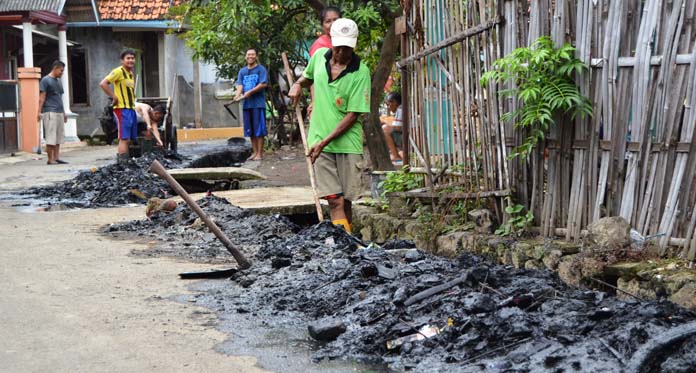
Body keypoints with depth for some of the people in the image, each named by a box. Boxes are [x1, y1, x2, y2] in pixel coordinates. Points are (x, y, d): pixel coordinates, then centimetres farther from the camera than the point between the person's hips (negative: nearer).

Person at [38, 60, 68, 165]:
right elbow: (42, 97, -8)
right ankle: (50, 159, -4)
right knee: (51, 137, -7)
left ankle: (56, 158, 9)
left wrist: (64, 112, 22)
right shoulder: (45, 80, -4)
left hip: (59, 112, 8)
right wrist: (39, 112, -13)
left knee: (58, 137, 6)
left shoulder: (58, 81, 19)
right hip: (50, 112, -8)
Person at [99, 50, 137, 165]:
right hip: (122, 109, -9)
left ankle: (120, 159, 17)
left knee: (129, 139, 10)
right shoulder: (118, 71, -9)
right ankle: (123, 163, -11)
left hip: (131, 109, 9)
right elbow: (103, 84, -18)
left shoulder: (131, 73, 17)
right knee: (124, 138, -11)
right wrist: (114, 97, -17)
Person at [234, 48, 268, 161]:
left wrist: (250, 92, -18)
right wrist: (238, 94, -17)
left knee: (259, 129, -4)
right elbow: (240, 85, 5)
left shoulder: (261, 69, -1)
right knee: (250, 130, 8)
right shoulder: (242, 71, 15)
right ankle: (255, 152, 16)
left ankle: (260, 153, 0)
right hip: (246, 104, 6)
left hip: (258, 103, -5)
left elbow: (264, 84, -10)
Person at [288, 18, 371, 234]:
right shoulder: (319, 56, 4)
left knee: (346, 200, 3)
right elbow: (308, 76, 29)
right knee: (335, 200, -7)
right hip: (320, 142, 2)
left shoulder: (360, 73, -9)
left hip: (347, 143, -2)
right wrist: (298, 85, 6)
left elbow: (353, 115, -12)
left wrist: (324, 142, -16)